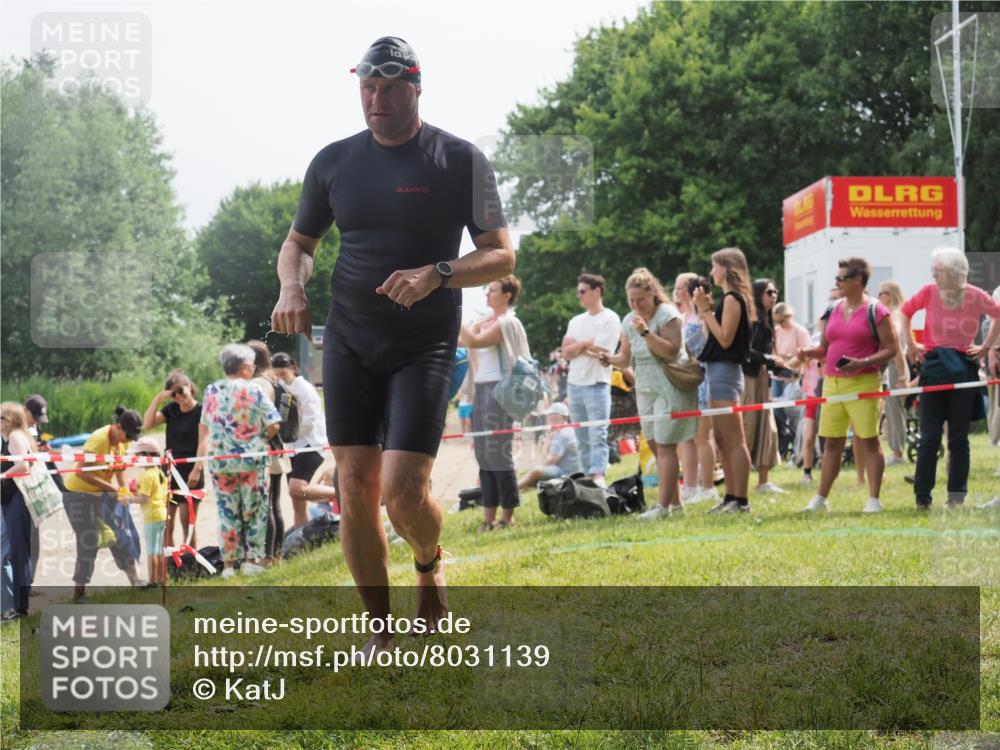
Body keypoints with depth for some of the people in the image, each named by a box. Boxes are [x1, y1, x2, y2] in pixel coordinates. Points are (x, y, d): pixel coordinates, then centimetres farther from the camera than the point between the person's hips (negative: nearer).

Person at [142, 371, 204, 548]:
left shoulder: (200, 411, -5)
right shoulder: (171, 409, 11)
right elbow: (147, 425, 2)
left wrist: (197, 470, -21)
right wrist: (157, 400, -6)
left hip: (190, 473, -6)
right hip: (170, 470, 6)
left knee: (187, 523, -5)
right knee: (166, 524, 4)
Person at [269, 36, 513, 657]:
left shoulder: (459, 160, -4)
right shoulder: (334, 162, 7)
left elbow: (502, 257, -5)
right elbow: (300, 242, 20)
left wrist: (437, 275, -22)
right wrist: (292, 288, -2)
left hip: (425, 344, -3)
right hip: (349, 341, 4)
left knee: (404, 490, -15)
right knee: (356, 489, -2)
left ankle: (430, 563, 21)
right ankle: (381, 633, 12)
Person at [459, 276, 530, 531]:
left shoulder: (507, 322, -8)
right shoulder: (487, 322, 18)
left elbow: (475, 341, -17)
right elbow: (462, 340, 15)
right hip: (481, 388, 9)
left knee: (498, 452, -8)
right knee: (483, 453, 6)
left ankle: (507, 515, -3)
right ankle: (489, 516, 8)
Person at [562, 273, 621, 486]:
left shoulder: (610, 319, -4)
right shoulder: (576, 321, 16)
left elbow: (599, 352, -11)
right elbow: (566, 352, 7)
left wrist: (577, 346, 1)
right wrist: (587, 344, -6)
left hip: (597, 385, -7)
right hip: (574, 384, 7)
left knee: (597, 435, -15)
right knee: (582, 438, 8)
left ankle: (598, 477, -24)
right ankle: (587, 476, 12)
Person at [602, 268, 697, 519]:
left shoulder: (667, 314, -10)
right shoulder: (629, 321, 11)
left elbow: (671, 351, -19)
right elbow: (627, 357, 16)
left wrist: (645, 331, -26)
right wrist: (610, 359, -5)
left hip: (670, 388, -8)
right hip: (645, 389, 8)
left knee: (665, 446, -10)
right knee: (655, 445, 7)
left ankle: (664, 505, -11)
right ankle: (675, 502, 14)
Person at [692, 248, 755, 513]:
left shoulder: (732, 299, -11)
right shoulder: (728, 299, 17)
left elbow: (725, 339, -19)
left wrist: (705, 310, -14)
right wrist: (704, 309, 9)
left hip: (725, 371, -11)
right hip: (717, 371, 11)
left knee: (734, 441, -9)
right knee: (722, 440, 13)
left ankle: (741, 500, -10)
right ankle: (731, 496, 18)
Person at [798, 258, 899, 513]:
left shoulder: (875, 311, -4)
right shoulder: (833, 310, 15)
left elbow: (891, 348, -7)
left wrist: (863, 363, -20)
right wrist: (809, 352, 0)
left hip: (863, 382, -6)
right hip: (832, 382, 6)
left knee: (869, 441, -4)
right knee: (831, 442, 8)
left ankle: (874, 499, 0)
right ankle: (821, 498, 13)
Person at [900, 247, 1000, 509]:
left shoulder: (976, 296, -4)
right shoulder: (928, 292, -1)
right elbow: (906, 311, 16)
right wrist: (911, 344, 10)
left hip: (963, 368, 0)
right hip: (934, 368, 0)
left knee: (959, 438, 5)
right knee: (929, 437, -3)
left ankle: (957, 497, 12)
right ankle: (922, 497, 1)